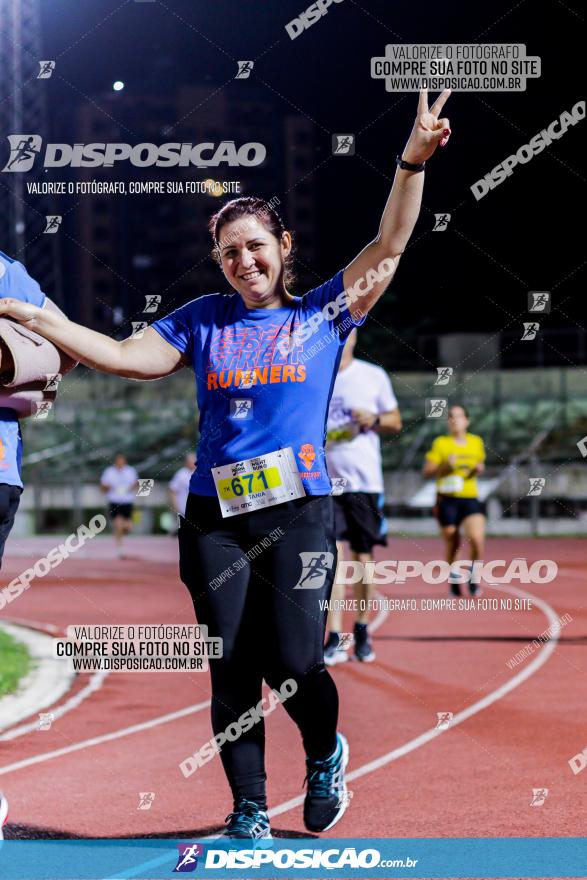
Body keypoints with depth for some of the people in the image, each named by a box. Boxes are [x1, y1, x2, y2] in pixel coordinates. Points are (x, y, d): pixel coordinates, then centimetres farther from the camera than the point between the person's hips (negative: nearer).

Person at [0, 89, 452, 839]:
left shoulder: (323, 315, 5)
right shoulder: (204, 321, 10)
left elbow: (388, 245, 0)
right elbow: (126, 356, 8)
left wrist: (412, 164, -11)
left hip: (299, 511, -2)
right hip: (216, 516, 2)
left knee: (292, 663, -11)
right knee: (232, 669, 1)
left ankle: (326, 754, 22)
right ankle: (249, 812, 13)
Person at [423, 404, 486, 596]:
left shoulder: (476, 442, 9)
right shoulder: (440, 443, 0)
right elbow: (427, 470, 0)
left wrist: (479, 469, 2)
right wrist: (445, 465, -15)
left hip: (470, 499, 1)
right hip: (447, 500, -1)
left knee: (477, 539, -18)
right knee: (452, 544, 3)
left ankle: (474, 573, 8)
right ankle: (453, 575, 31)